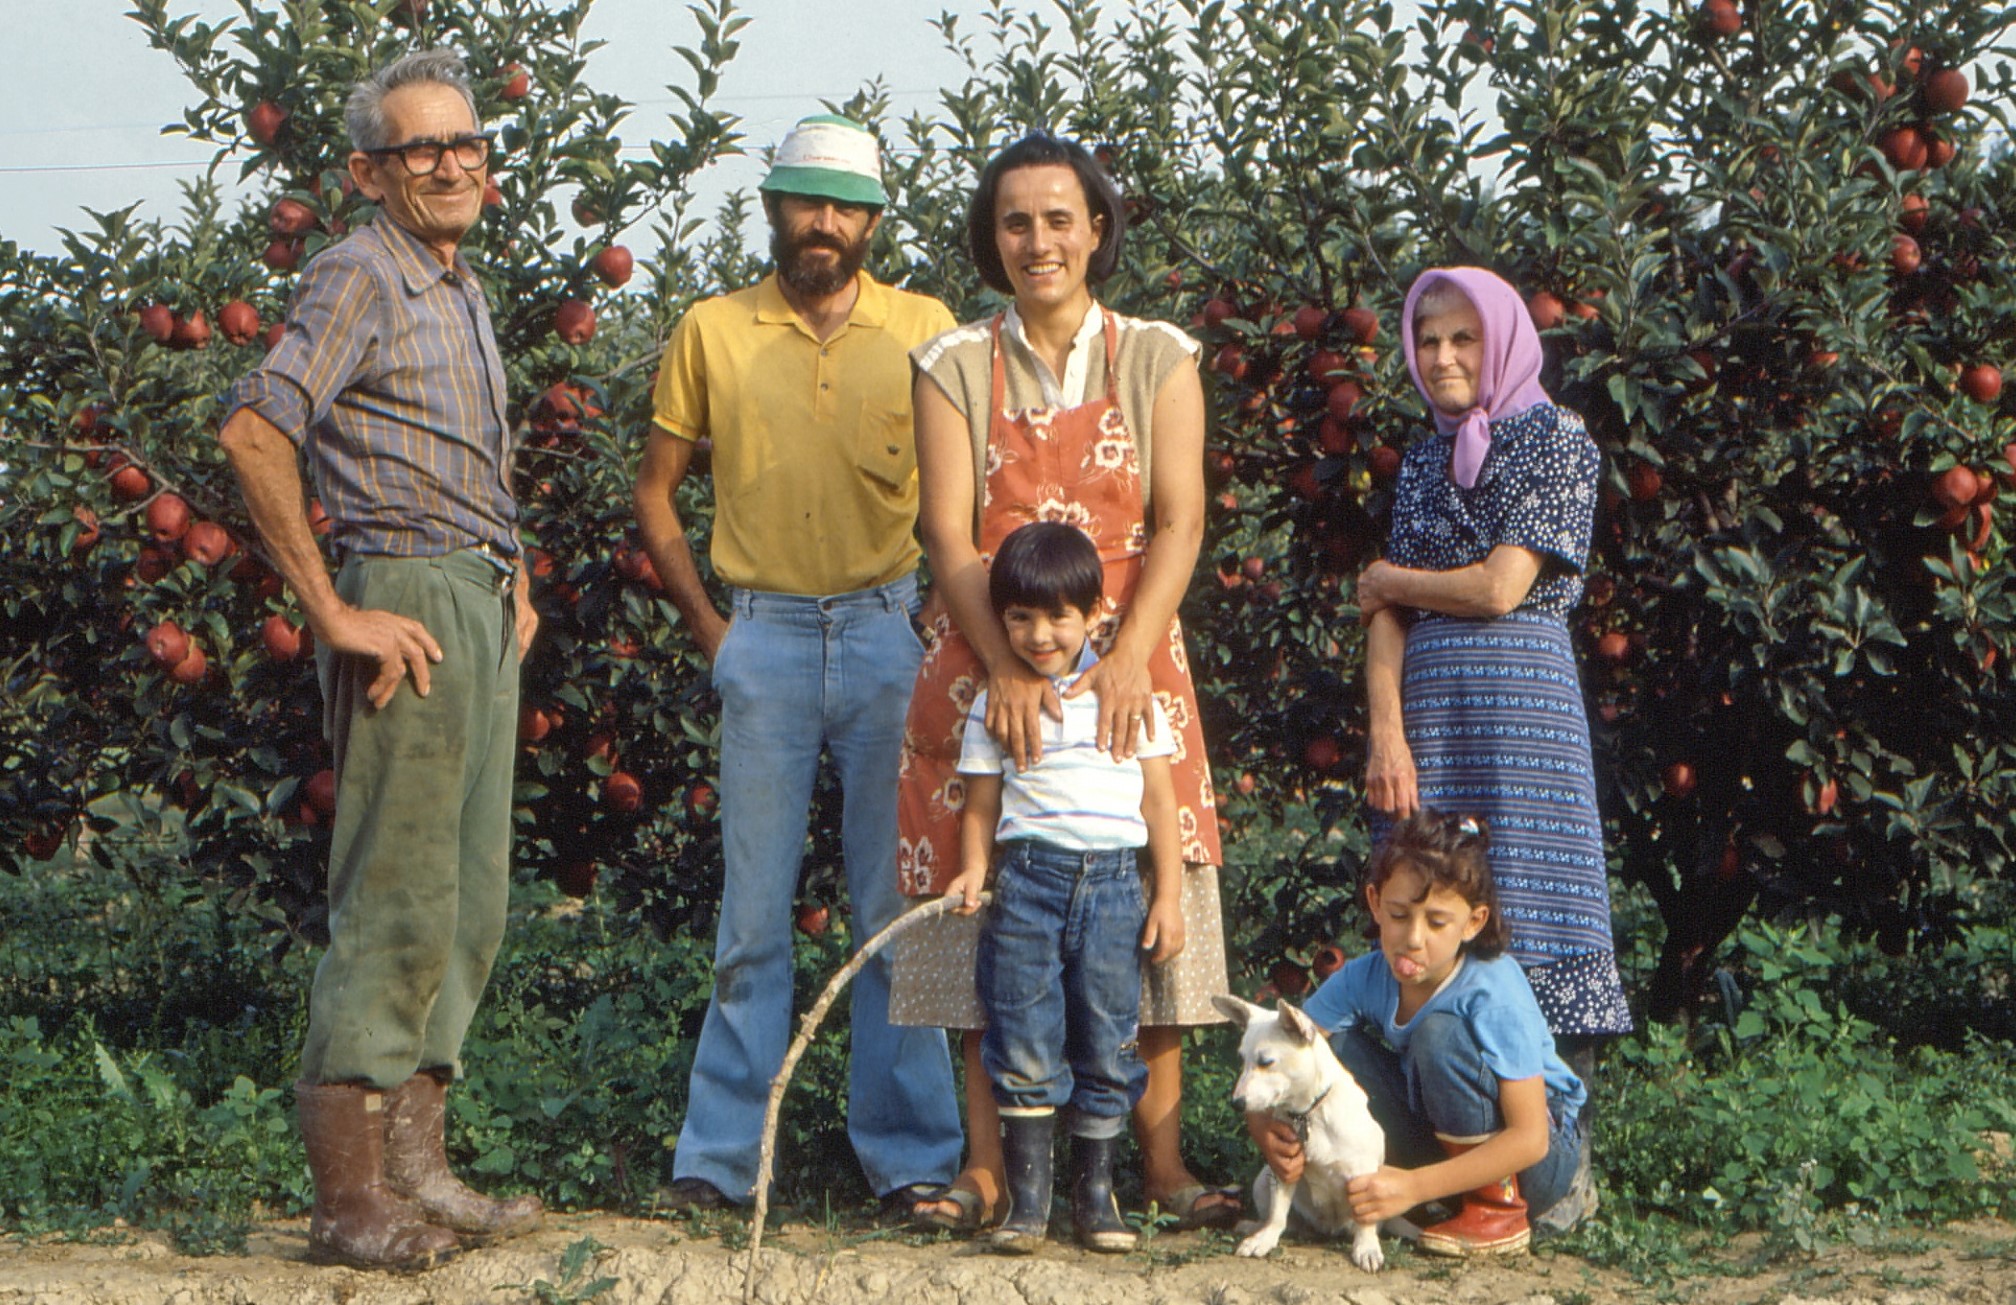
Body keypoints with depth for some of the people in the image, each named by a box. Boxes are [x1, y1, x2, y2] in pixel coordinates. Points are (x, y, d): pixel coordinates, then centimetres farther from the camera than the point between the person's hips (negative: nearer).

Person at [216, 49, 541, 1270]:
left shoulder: (464, 288, 19)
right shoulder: (360, 277, -9)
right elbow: (254, 430, -22)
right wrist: (335, 612, -21)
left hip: (485, 608, 9)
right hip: (409, 601, -9)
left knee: (472, 901, 10)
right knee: (400, 901, -10)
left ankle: (418, 1165, 16)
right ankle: (350, 1196, -6)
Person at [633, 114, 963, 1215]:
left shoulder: (924, 329, 5)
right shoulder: (712, 332, 6)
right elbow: (655, 490, 12)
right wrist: (707, 626, 4)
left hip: (888, 631, 0)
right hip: (765, 637, 0)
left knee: (900, 904, 2)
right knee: (753, 909, 3)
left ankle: (909, 1154, 9)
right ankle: (720, 1155, 9)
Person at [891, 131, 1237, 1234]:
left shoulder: (1157, 359, 6)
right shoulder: (956, 367, 5)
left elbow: (1179, 521, -3)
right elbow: (948, 534, -4)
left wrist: (1129, 657, -19)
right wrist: (1008, 669, -18)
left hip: (1125, 671, 0)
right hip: (987, 670, 0)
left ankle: (1162, 1162, 2)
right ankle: (988, 1167, 2)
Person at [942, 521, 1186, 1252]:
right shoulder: (994, 705, 6)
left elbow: (1158, 800, 9)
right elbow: (981, 808, 8)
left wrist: (1168, 896, 4)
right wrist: (974, 871, -11)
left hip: (1114, 884, 1)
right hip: (1027, 880, -1)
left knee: (1108, 1043, 3)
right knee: (1024, 1048, -3)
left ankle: (1096, 1196, 14)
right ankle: (1026, 1199, 3)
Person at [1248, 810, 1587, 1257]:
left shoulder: (1495, 994, -26)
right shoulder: (1365, 979, -12)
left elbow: (1529, 1139, -29)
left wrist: (1415, 1186, -37)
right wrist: (1266, 1129, -37)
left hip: (1542, 1158, -5)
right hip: (1443, 1145, 5)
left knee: (1440, 1032, -28)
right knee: (1334, 1047, -14)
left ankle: (1499, 1209, -16)